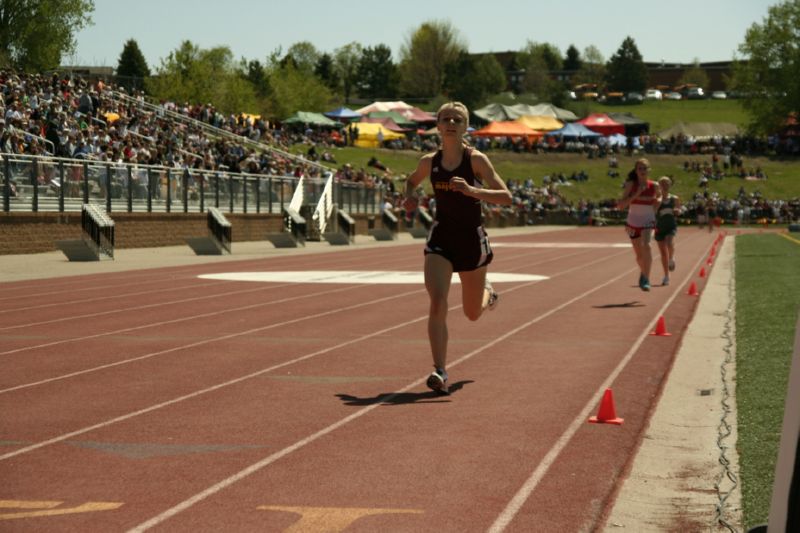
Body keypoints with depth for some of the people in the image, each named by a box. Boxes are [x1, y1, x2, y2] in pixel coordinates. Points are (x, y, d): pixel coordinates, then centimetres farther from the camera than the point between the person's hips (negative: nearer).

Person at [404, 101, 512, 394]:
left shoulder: (476, 160, -11)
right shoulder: (429, 162, 0)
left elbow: (506, 197, -16)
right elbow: (412, 180, 22)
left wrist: (471, 190, -31)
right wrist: (410, 197, 0)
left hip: (472, 238, -1)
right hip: (441, 238, 1)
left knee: (472, 313, 16)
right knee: (437, 302, -21)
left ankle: (487, 293, 55)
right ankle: (440, 373, -22)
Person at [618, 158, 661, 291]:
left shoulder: (653, 186, -3)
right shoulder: (631, 185, -7)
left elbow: (659, 195, 22)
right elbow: (621, 205, -15)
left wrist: (658, 200, 2)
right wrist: (636, 194, -22)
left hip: (648, 222, -1)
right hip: (633, 223, 1)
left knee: (646, 246, -29)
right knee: (639, 255, 12)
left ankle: (646, 279, -22)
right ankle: (643, 273, 44)